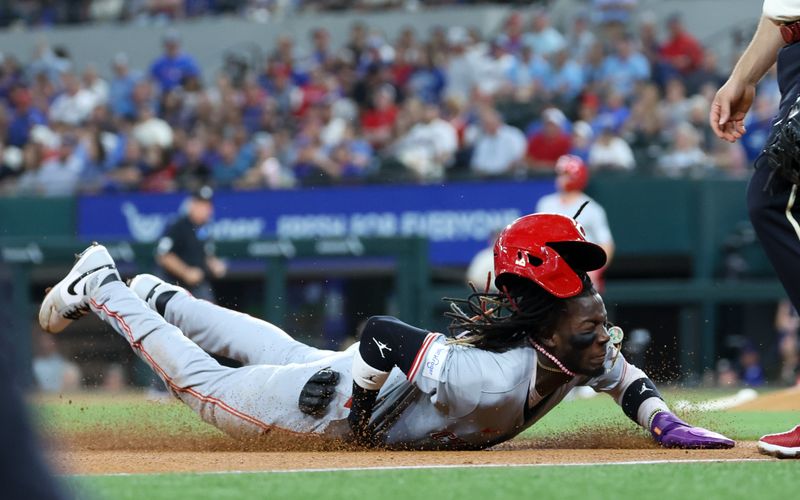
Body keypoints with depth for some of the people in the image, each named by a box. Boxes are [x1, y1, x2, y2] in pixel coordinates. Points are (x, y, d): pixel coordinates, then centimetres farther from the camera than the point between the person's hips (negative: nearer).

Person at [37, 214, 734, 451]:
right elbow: (382, 333, -42)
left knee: (284, 354, 35)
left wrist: (666, 424, -17)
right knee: (209, 389, 14)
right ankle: (101, 286, 31)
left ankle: (159, 297, 54)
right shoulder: (492, 377, -45)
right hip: (343, 396, -7)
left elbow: (625, 377, 0)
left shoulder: (589, 351, -22)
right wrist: (360, 404, -27)